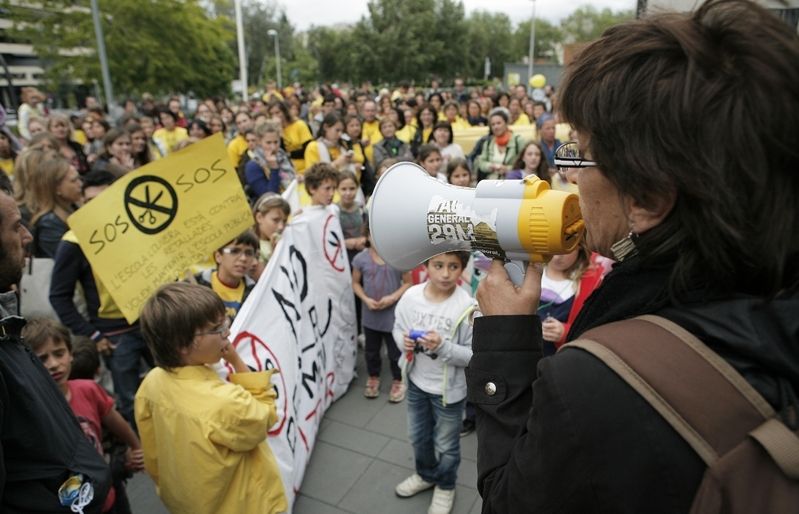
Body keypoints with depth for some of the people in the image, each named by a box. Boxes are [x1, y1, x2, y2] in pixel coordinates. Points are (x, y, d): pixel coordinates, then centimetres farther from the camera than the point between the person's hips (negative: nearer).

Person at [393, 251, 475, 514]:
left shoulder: (467, 307, -25)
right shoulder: (411, 296, -13)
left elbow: (475, 355, -20)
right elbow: (398, 328, 3)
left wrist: (443, 347, -33)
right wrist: (403, 340, -19)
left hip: (449, 389, -4)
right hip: (417, 382, 4)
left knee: (446, 445, 20)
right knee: (418, 437, 27)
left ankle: (445, 486, 48)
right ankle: (426, 474, 56)